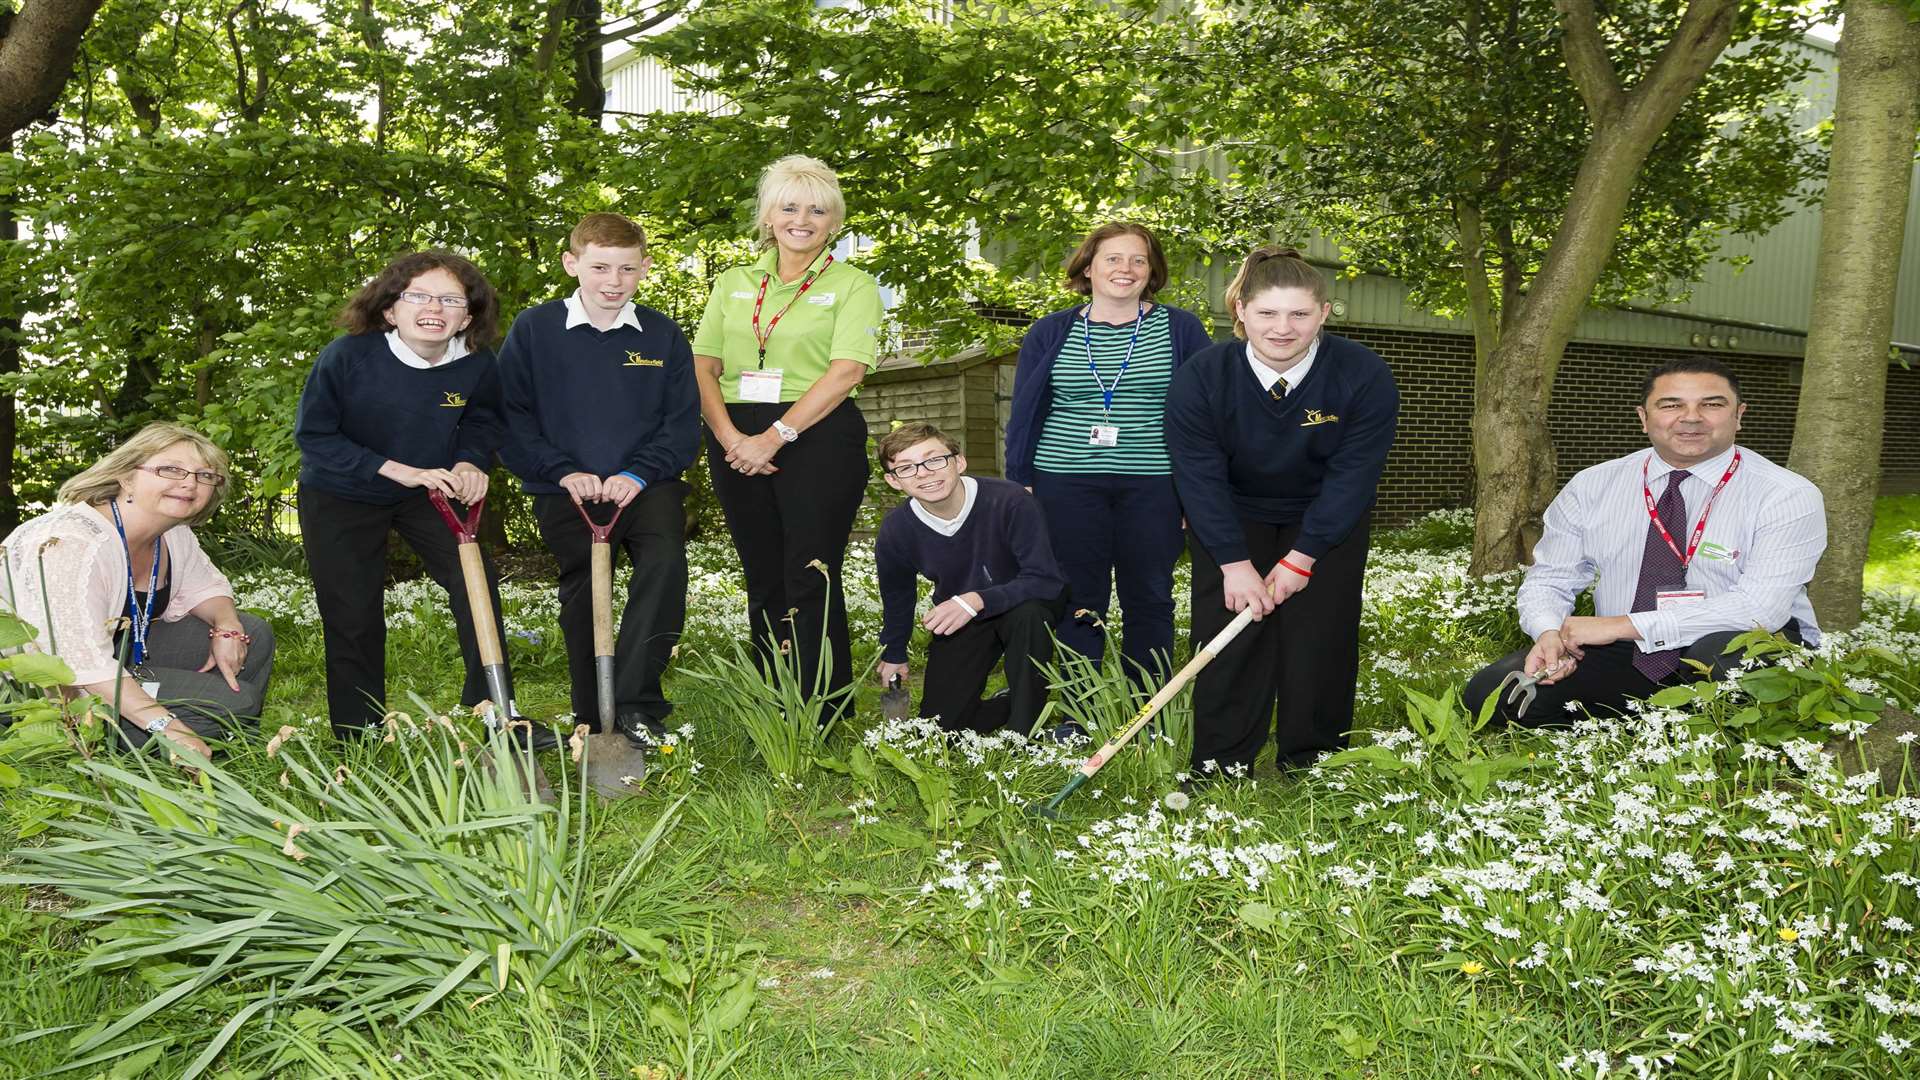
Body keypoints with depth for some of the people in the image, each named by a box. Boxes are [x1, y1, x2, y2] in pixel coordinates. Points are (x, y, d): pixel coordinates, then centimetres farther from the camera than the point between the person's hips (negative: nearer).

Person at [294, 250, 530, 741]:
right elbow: (314, 435, -21)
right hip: (340, 497, -2)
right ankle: (360, 736, 18)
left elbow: (485, 421, 3)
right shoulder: (346, 356, -27)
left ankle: (495, 710, 1)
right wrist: (402, 472, -29)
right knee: (352, 613, 1)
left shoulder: (475, 364, -18)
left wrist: (470, 462, -19)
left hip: (432, 492, 3)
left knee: (477, 579, -11)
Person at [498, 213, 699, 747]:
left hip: (647, 483, 0)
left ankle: (635, 705, -19)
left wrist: (639, 473, -11)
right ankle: (591, 717, 11)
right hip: (565, 488, 0)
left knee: (665, 561, -23)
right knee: (582, 592, -6)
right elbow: (511, 417, 0)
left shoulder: (663, 334, 5)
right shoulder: (532, 330, 1)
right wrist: (563, 472, -11)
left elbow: (683, 422, 3)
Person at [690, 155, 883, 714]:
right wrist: (728, 436, -9)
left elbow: (846, 372, -10)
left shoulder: (852, 286, 3)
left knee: (811, 579, -7)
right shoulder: (733, 285, 16)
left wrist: (774, 436, -16)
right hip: (737, 442, 4)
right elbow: (703, 366, 8)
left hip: (818, 438, -4)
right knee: (763, 578, 9)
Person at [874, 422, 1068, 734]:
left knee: (1028, 612, -39)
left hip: (1026, 606, -3)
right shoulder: (895, 530, -17)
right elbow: (897, 599, 4)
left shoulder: (1009, 501, -31)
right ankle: (1015, 704, 21)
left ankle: (1024, 726, -19)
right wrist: (893, 656, 16)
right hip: (957, 622, 3)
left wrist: (976, 600, -41)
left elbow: (1046, 580, -31)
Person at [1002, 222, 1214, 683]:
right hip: (1066, 484, 1)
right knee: (1079, 601, 3)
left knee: (1149, 599, 6)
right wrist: (1021, 484, 2)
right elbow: (1024, 415, 9)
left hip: (1154, 487, 0)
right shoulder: (1050, 333, 8)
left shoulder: (1181, 330, 4)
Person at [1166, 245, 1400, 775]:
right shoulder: (1200, 378, -24)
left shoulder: (1365, 375, -25)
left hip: (1328, 518, 0)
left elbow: (1352, 475, -21)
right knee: (1228, 632, -4)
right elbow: (1200, 477, -20)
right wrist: (1236, 564, -23)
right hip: (1231, 518, 0)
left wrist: (1302, 558, -22)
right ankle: (1220, 763, 6)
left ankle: (1311, 761, 11)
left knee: (1320, 634, -2)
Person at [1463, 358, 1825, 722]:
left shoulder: (1789, 496, -10)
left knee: (1726, 653, -40)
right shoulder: (1590, 487, 2)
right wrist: (1548, 633, -20)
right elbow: (1549, 579, 6)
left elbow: (1760, 606, -21)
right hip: (1621, 657, 3)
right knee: (1490, 690, -19)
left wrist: (1626, 625, -25)